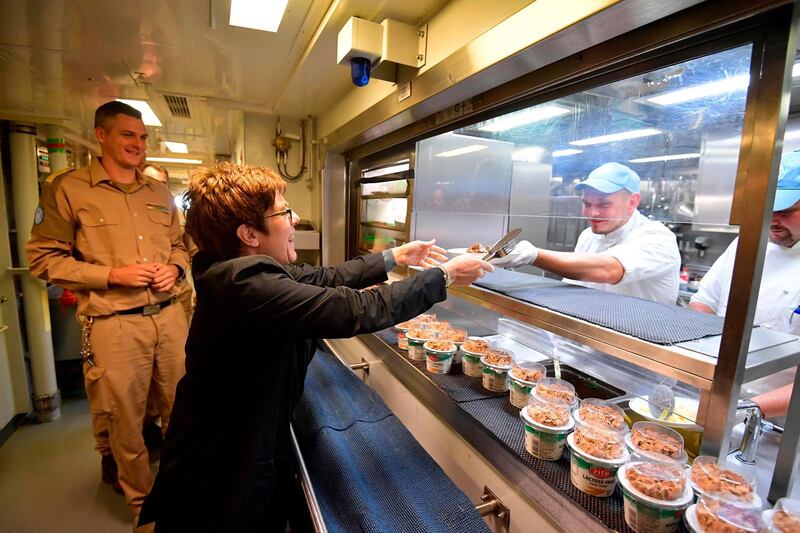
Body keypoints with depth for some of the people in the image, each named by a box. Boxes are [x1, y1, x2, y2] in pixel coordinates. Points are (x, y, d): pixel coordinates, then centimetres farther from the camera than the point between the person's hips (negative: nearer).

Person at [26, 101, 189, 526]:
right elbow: (43, 258, -3)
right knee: (126, 422, 12)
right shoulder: (67, 189, -2)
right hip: (114, 326, -4)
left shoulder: (160, 194, 12)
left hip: (169, 316, 4)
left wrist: (174, 269, -2)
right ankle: (140, 500, 36)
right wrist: (113, 273, -14)